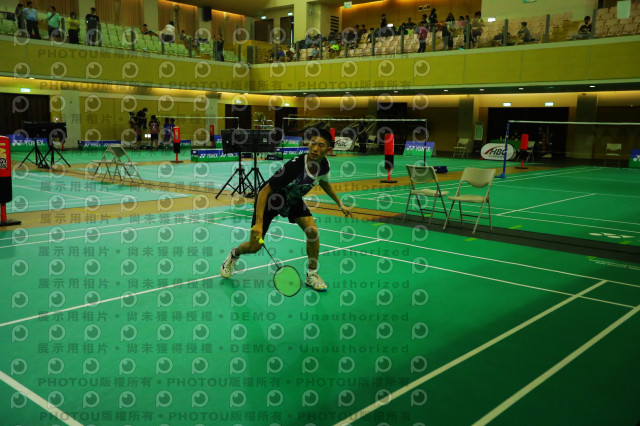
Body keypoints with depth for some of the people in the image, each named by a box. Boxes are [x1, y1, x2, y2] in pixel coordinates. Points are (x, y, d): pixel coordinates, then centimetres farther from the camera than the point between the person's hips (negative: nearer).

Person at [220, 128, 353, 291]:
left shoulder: (324, 165, -17)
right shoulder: (295, 166, -38)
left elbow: (324, 183, 10)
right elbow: (264, 191, -33)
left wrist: (340, 204, 12)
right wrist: (259, 223, -38)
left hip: (293, 200, 5)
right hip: (270, 198, -5)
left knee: (312, 231, -18)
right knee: (254, 246, -2)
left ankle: (312, 275, 2)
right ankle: (234, 254, 36)